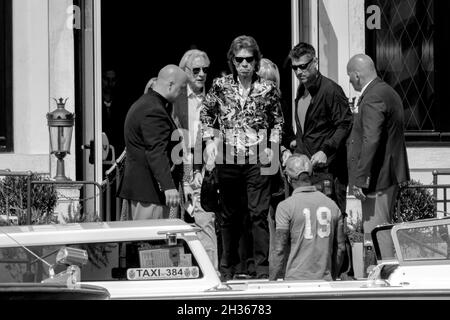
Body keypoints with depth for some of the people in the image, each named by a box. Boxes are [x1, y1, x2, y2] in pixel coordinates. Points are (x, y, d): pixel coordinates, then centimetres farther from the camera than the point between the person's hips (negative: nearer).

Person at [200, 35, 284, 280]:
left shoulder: (267, 88, 1)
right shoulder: (220, 86, 3)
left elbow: (277, 120, 12)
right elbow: (206, 114, 15)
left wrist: (272, 145, 0)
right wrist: (210, 139, 4)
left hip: (258, 159, -1)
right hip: (228, 158, 1)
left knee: (259, 213, -6)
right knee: (229, 214, 10)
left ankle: (263, 269, -3)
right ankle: (227, 267, 22)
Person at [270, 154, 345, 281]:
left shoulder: (285, 206, -3)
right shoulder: (332, 204, 10)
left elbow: (280, 250, -5)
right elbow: (340, 248, 14)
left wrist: (273, 280, 3)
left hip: (296, 278, -4)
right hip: (325, 280, 4)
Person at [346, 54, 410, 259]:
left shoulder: (373, 98, -18)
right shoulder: (388, 92, 16)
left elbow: (371, 141, -25)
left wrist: (360, 179, -23)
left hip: (377, 178, -11)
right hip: (391, 173, 11)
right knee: (383, 229, 17)